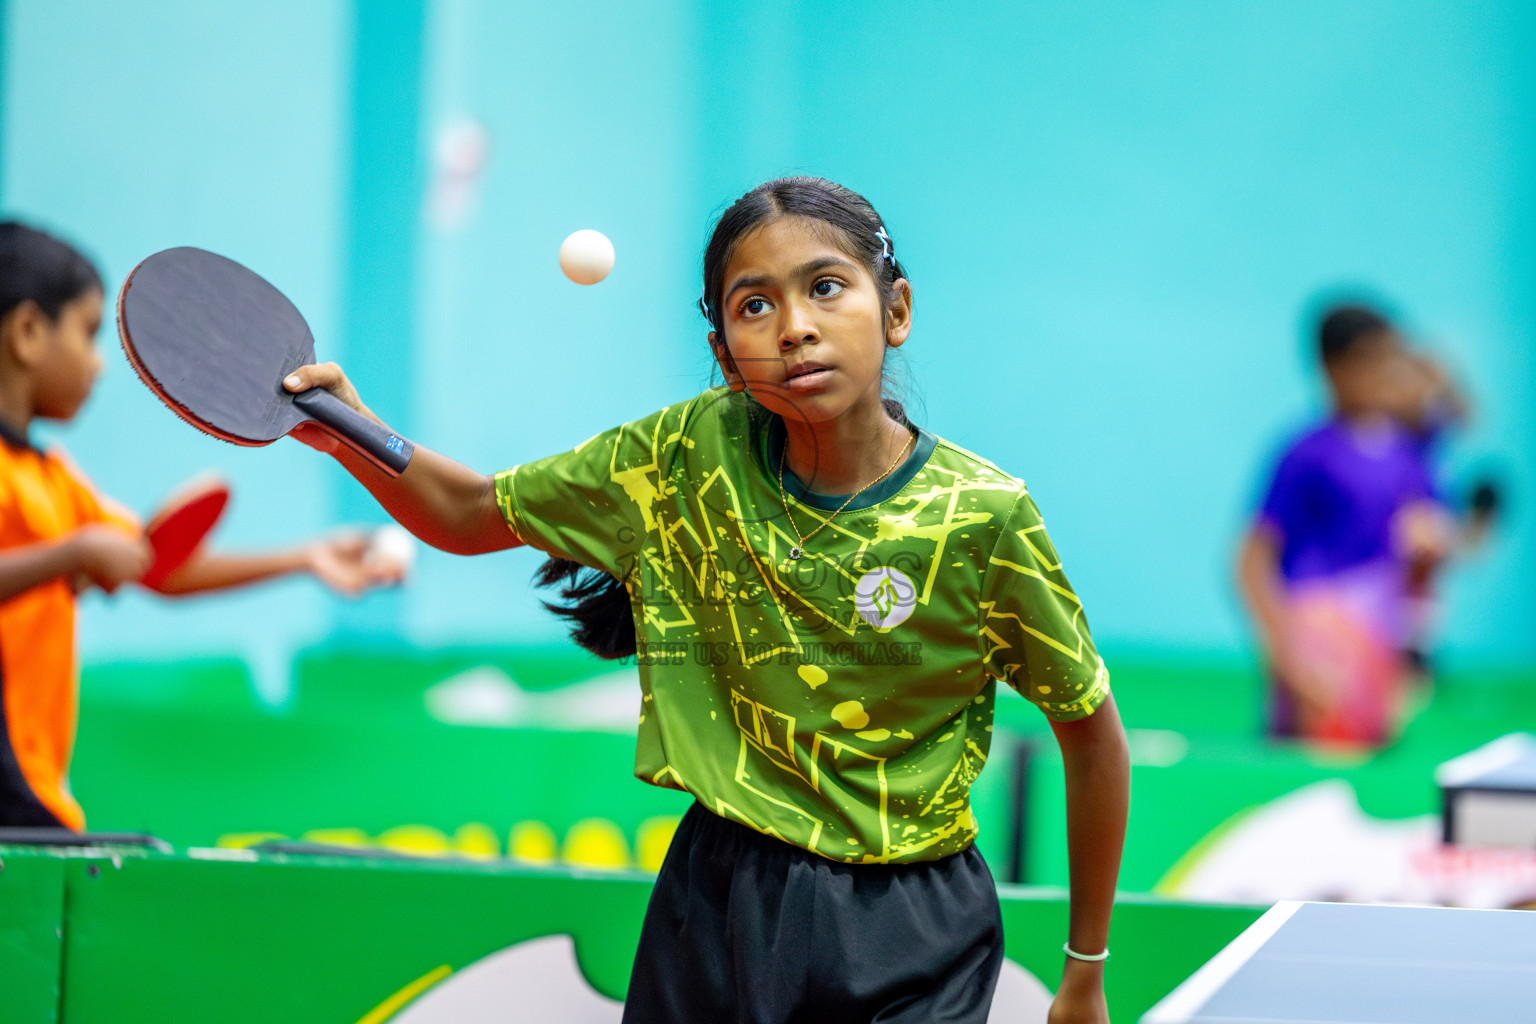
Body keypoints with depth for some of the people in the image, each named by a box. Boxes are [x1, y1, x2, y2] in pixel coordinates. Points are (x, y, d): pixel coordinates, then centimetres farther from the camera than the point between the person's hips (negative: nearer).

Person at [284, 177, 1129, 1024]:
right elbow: (468, 515, 4)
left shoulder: (982, 516, -16)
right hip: (724, 900, 3)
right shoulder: (688, 456, -7)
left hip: (912, 943, -2)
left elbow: (1093, 732, -4)